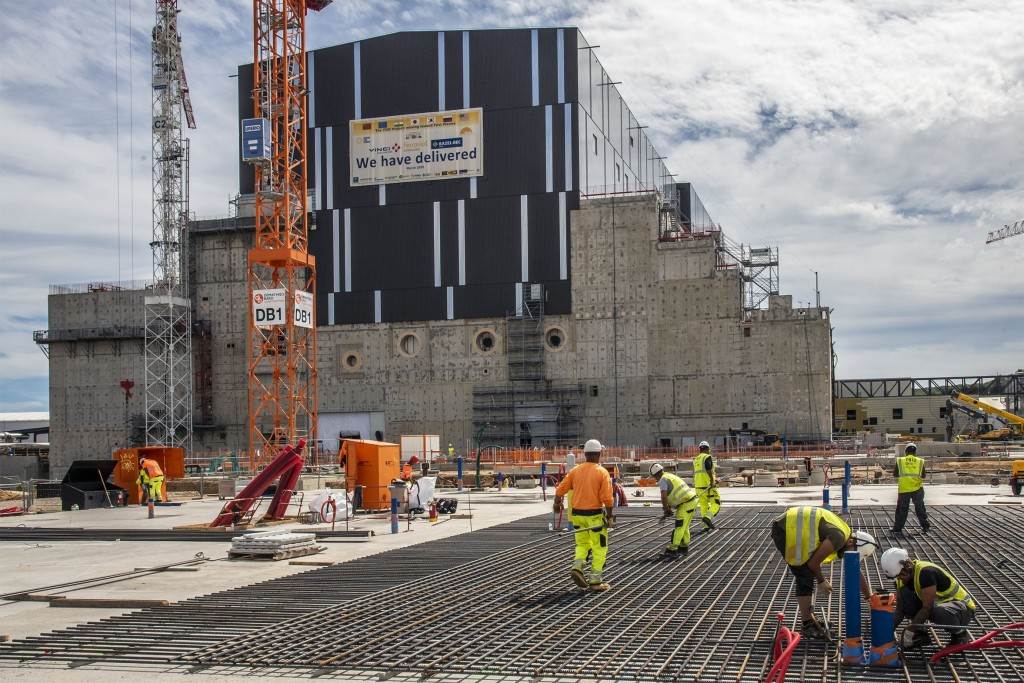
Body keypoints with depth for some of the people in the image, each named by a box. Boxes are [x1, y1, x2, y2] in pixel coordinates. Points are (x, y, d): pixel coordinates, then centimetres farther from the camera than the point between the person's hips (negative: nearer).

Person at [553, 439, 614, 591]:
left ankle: (577, 567, -3)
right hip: (595, 515, -4)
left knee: (582, 544, 20)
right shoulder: (602, 472, -10)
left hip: (577, 514, 4)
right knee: (599, 548, 7)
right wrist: (609, 516, -5)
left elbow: (560, 490, 4)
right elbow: (607, 498, -16)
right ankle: (595, 581, 7)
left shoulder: (575, 470, 2)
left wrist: (557, 503, 22)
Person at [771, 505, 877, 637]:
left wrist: (869, 598, 29)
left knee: (807, 576, 16)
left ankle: (808, 617, 28)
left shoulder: (846, 534, 11)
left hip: (789, 526, 10)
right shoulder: (839, 538, -19)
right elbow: (813, 563, -12)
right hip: (785, 531, -10)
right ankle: (807, 624, 3)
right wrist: (821, 581, 6)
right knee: (805, 578, -5)